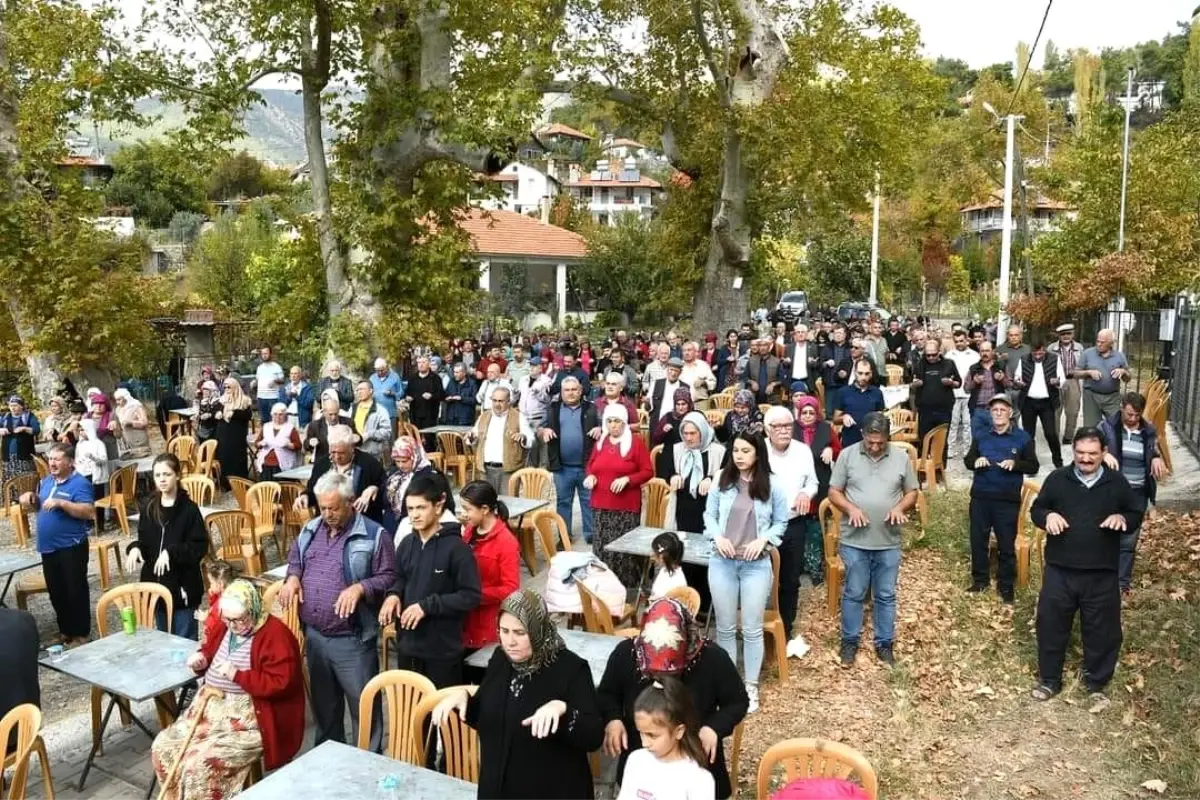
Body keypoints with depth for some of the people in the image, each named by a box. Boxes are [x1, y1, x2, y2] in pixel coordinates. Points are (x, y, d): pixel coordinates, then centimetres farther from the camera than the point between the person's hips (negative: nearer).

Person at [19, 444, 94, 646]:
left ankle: (80, 633, 12)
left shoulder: (80, 483, -14)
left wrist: (61, 503, -31)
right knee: (56, 592, 16)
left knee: (75, 591, 2)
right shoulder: (46, 481, 11)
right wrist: (31, 500, 1)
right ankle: (65, 630, 30)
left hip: (71, 547, -8)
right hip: (48, 546, 8)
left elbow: (89, 512, -24)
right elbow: (40, 508, 23)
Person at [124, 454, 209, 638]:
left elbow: (200, 547, -12)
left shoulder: (189, 509, -11)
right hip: (156, 585, 5)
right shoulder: (149, 507, 4)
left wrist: (171, 552, -24)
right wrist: (135, 548, -11)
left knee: (185, 640, 3)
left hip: (182, 586, -5)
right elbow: (144, 541, 11)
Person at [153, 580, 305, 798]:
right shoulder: (226, 626, 5)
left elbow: (281, 684, -25)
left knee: (200, 763, -22)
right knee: (163, 747, 1)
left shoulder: (275, 635, -20)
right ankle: (178, 796, 20)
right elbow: (210, 647, 23)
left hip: (250, 720, -9)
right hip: (212, 707, 9)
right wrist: (201, 658, 0)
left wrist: (237, 675, -26)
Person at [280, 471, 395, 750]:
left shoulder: (374, 535, -12)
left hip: (352, 640, -6)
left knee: (363, 706, 4)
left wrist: (360, 587, -27)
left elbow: (389, 578, -11)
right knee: (322, 702, 22)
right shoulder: (310, 529, 7)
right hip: (314, 635, 6)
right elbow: (294, 560, 21)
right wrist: (293, 577, -1)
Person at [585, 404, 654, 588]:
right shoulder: (600, 442, 11)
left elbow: (648, 471, -4)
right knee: (602, 546, 5)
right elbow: (591, 465, 23)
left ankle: (627, 586, 5)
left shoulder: (635, 442, -5)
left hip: (627, 506, -5)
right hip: (601, 504, 5)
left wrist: (627, 479, -18)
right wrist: (590, 476, 0)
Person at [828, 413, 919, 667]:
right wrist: (851, 508, -20)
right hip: (855, 541, -1)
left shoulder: (901, 457, 0)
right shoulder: (847, 455, -5)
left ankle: (884, 643, 27)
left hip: (889, 542, 2)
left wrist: (900, 507, -13)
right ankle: (849, 642, 24)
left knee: (886, 596, 12)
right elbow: (834, 492, -1)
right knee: (853, 594, 9)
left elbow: (912, 492, 7)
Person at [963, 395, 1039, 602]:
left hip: (1008, 499, -3)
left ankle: (1006, 585, 19)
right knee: (978, 540, 10)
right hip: (980, 497, 3)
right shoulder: (981, 436, 9)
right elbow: (967, 460, 11)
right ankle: (980, 580, 25)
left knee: (1006, 544, 6)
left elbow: (1033, 467, -1)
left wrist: (1015, 464, -21)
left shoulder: (1023, 437, -1)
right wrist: (975, 461, -13)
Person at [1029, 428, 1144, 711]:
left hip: (1102, 574, 0)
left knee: (1101, 631, 10)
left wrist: (1123, 518, -16)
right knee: (1051, 626, 8)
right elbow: (1035, 510, 6)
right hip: (1059, 570, 0)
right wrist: (1047, 515, -17)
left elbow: (1136, 516, 8)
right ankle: (1049, 680, 26)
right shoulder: (1057, 479, 0)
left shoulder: (1118, 483, 1)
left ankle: (1096, 685, 29)